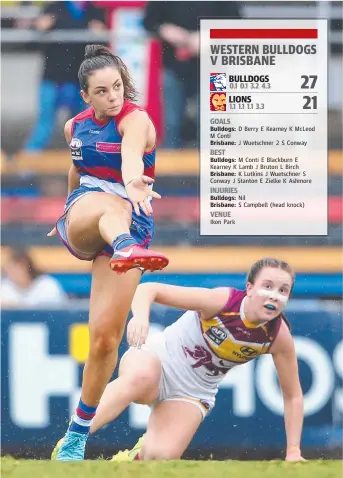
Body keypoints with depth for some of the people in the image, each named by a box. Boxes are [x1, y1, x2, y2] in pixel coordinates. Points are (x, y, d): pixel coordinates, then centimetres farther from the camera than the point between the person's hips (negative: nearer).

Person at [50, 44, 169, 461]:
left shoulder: (135, 120, -11)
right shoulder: (76, 126, 7)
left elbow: (131, 153, -36)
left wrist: (132, 179, -58)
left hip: (131, 222, -2)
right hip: (81, 216, 2)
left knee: (105, 338, -10)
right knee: (113, 205, -39)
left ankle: (77, 435, 7)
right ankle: (126, 250, -79)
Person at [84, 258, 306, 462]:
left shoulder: (279, 336, -16)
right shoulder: (222, 301, -26)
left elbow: (293, 396, -2)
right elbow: (148, 289, -27)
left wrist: (293, 452, -6)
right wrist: (140, 316, -48)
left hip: (192, 392, 4)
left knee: (160, 457, -18)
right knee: (140, 377, -42)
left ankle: (137, 456, 21)